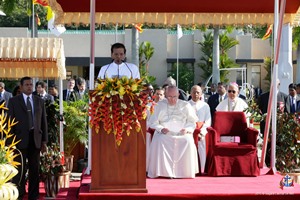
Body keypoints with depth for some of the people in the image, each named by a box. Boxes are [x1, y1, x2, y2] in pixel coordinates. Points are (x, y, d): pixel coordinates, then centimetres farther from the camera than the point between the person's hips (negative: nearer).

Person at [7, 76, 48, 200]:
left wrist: (44, 141, 6)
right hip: (20, 139, -3)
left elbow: (43, 122, 11)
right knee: (20, 170, -6)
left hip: (35, 139, 3)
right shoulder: (13, 101, 2)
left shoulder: (40, 101, 11)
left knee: (35, 170, 7)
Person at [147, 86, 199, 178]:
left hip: (181, 134, 0)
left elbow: (192, 122, 11)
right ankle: (163, 171, -31)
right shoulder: (160, 105, 13)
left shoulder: (185, 105, 14)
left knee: (188, 140, -33)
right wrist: (161, 129, -12)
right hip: (164, 134, 0)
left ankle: (185, 172, -26)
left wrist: (187, 129, -11)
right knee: (158, 140, -34)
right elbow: (153, 123, 8)